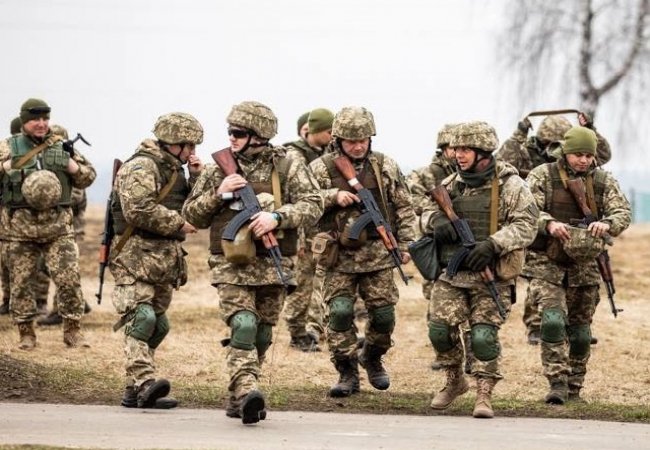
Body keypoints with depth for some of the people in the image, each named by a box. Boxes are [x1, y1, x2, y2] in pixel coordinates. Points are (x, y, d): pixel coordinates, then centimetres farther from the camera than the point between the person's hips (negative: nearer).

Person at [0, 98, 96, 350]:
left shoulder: (61, 147, 10)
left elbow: (88, 177, 15)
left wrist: (73, 165, -4)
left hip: (57, 228, 1)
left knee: (69, 280, -6)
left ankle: (72, 331, 7)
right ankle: (26, 334, 16)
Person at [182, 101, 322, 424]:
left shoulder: (287, 168, 0)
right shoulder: (218, 169, 6)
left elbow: (312, 207, -8)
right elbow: (192, 215, 10)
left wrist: (277, 216, -24)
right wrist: (218, 193, -8)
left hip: (273, 266, 1)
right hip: (231, 265, -1)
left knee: (261, 335, 10)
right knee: (243, 326, -20)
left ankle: (237, 399, 25)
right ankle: (247, 392, -32)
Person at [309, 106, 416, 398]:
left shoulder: (385, 167, 5)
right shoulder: (321, 168, -1)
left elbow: (404, 207, 11)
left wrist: (405, 244, 5)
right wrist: (333, 196, -19)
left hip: (378, 254, 2)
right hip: (339, 256, -2)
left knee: (383, 314, 3)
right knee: (338, 312, -12)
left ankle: (372, 359, 31)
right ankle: (347, 373, -1)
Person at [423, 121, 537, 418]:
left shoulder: (509, 185, -5)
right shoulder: (451, 184, 11)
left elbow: (526, 225, -11)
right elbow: (427, 214, 20)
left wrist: (493, 244, -23)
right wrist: (437, 220, -5)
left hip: (491, 277, -4)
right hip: (451, 275, 4)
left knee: (484, 335, -11)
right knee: (440, 330, -4)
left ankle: (484, 395, -2)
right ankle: (454, 382, 19)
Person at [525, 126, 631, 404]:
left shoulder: (603, 182, 5)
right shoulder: (542, 176, -4)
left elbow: (623, 213, -3)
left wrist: (606, 223, -27)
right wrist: (549, 224, -33)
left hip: (584, 266, 3)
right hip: (547, 264, -3)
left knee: (580, 331, 9)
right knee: (553, 320, -21)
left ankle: (574, 388, 24)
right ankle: (556, 384, -19)